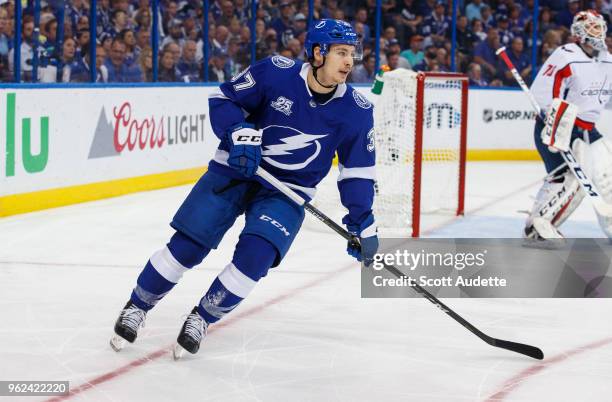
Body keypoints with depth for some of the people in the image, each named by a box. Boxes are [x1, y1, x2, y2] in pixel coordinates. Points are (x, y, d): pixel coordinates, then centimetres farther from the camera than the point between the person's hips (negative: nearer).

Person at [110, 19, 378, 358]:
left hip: (287, 192, 1)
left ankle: (202, 318, 3)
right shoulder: (276, 72, -17)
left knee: (256, 255, -20)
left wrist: (362, 223, -2)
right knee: (187, 245, -5)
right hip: (235, 169, -1)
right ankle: (137, 306, 18)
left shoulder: (357, 111, -9)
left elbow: (358, 169, 1)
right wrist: (239, 133, -23)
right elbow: (222, 100, -6)